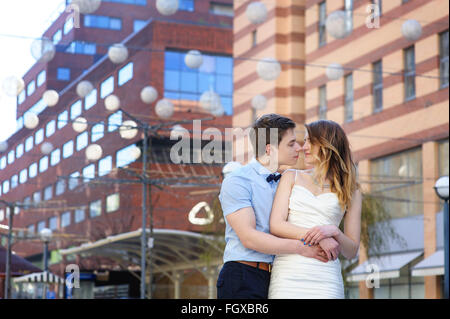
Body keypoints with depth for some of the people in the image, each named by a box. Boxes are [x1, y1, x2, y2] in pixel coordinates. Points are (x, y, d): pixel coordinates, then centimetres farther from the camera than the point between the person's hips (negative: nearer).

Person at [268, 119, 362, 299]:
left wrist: (334, 231, -10)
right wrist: (316, 238, -10)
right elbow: (276, 225, 2)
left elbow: (352, 252, 10)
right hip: (288, 275, 1)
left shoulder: (351, 192, 12)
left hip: (325, 278, -1)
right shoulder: (291, 177, 15)